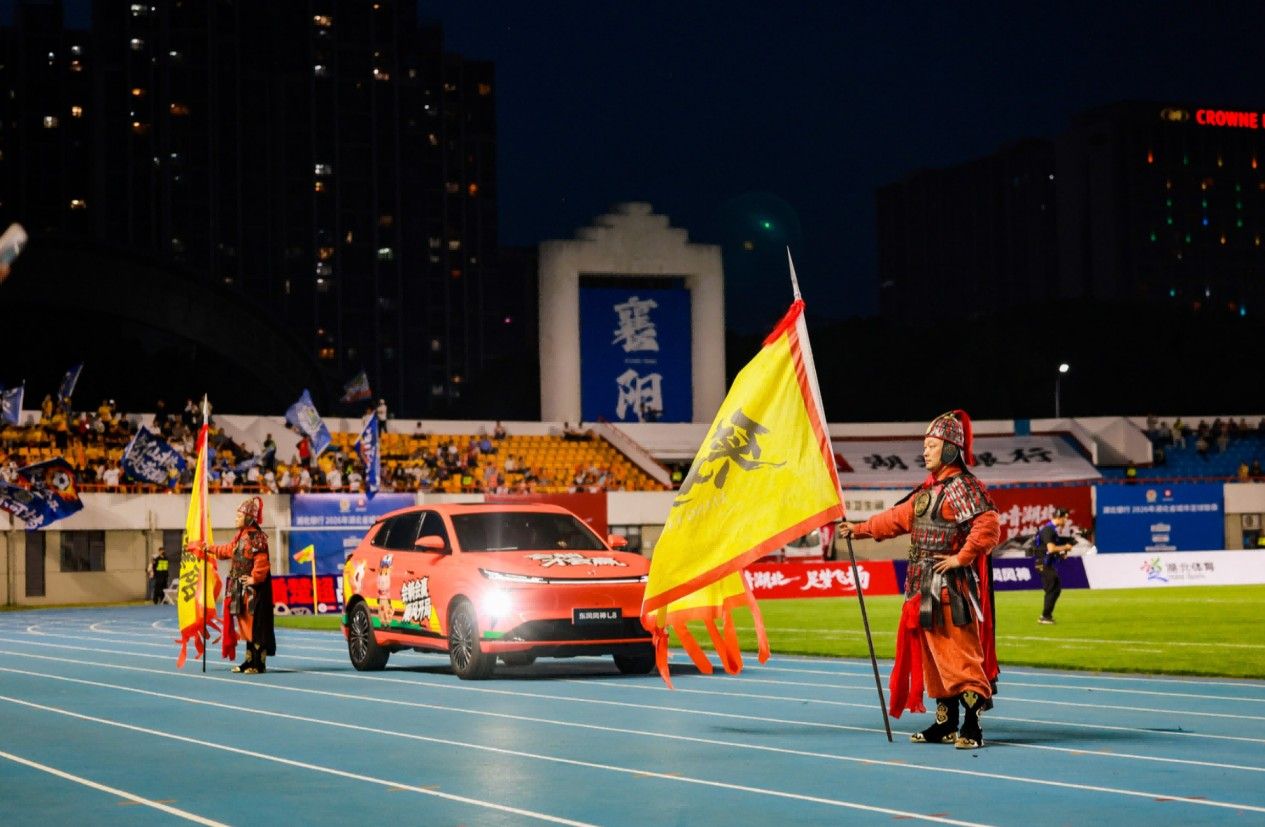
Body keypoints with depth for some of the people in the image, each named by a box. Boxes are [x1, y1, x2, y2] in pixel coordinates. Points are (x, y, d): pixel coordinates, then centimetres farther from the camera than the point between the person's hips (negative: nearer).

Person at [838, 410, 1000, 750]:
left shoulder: (964, 486, -13)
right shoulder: (928, 488, 15)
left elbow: (988, 526, -24)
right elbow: (899, 517, 26)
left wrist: (961, 557, -20)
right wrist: (860, 529, 27)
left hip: (949, 586, -10)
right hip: (924, 586, 10)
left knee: (958, 654, -10)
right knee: (933, 657, 14)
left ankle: (972, 727, -9)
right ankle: (946, 723, 21)